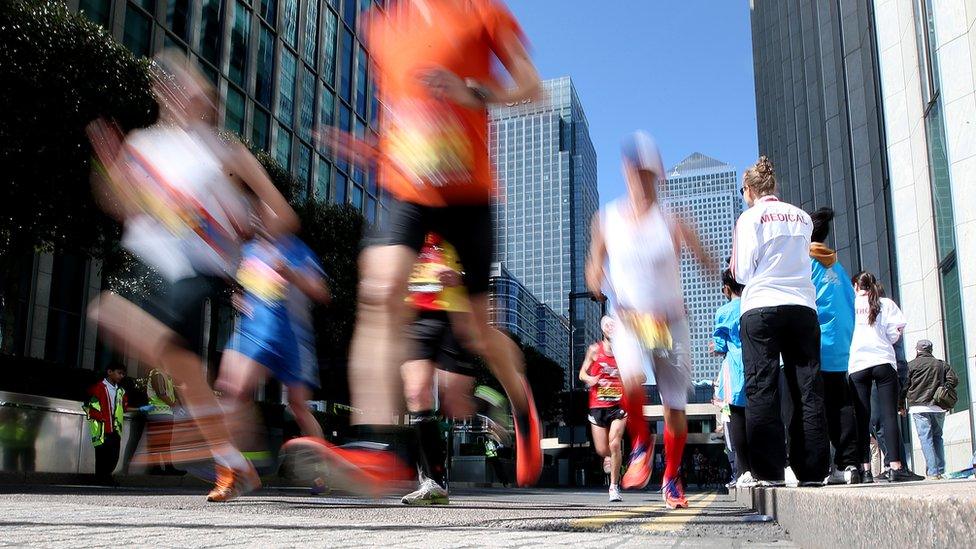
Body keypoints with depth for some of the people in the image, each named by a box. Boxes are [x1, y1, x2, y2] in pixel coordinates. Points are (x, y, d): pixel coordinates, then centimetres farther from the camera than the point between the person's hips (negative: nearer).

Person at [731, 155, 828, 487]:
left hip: (762, 308, -4)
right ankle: (813, 472, 4)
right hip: (803, 307, 4)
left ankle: (769, 473, -6)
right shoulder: (802, 217, 15)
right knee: (808, 390, 4)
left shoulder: (751, 217, 1)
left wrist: (737, 266, 17)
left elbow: (742, 272, -3)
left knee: (762, 389, -3)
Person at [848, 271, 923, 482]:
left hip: (857, 366, 1)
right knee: (889, 415, -5)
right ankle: (895, 467, -14)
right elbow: (895, 332, 2)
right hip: (883, 363, -1)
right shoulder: (886, 303, 8)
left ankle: (865, 469, -5)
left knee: (862, 419, 0)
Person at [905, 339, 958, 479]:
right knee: (937, 437, 15)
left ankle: (932, 472, -11)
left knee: (925, 438, -4)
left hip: (919, 406, -4)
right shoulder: (941, 364, 10)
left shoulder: (911, 365, 0)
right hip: (939, 407, 4)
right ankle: (941, 470, 11)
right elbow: (954, 380, 3)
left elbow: (904, 386, -2)